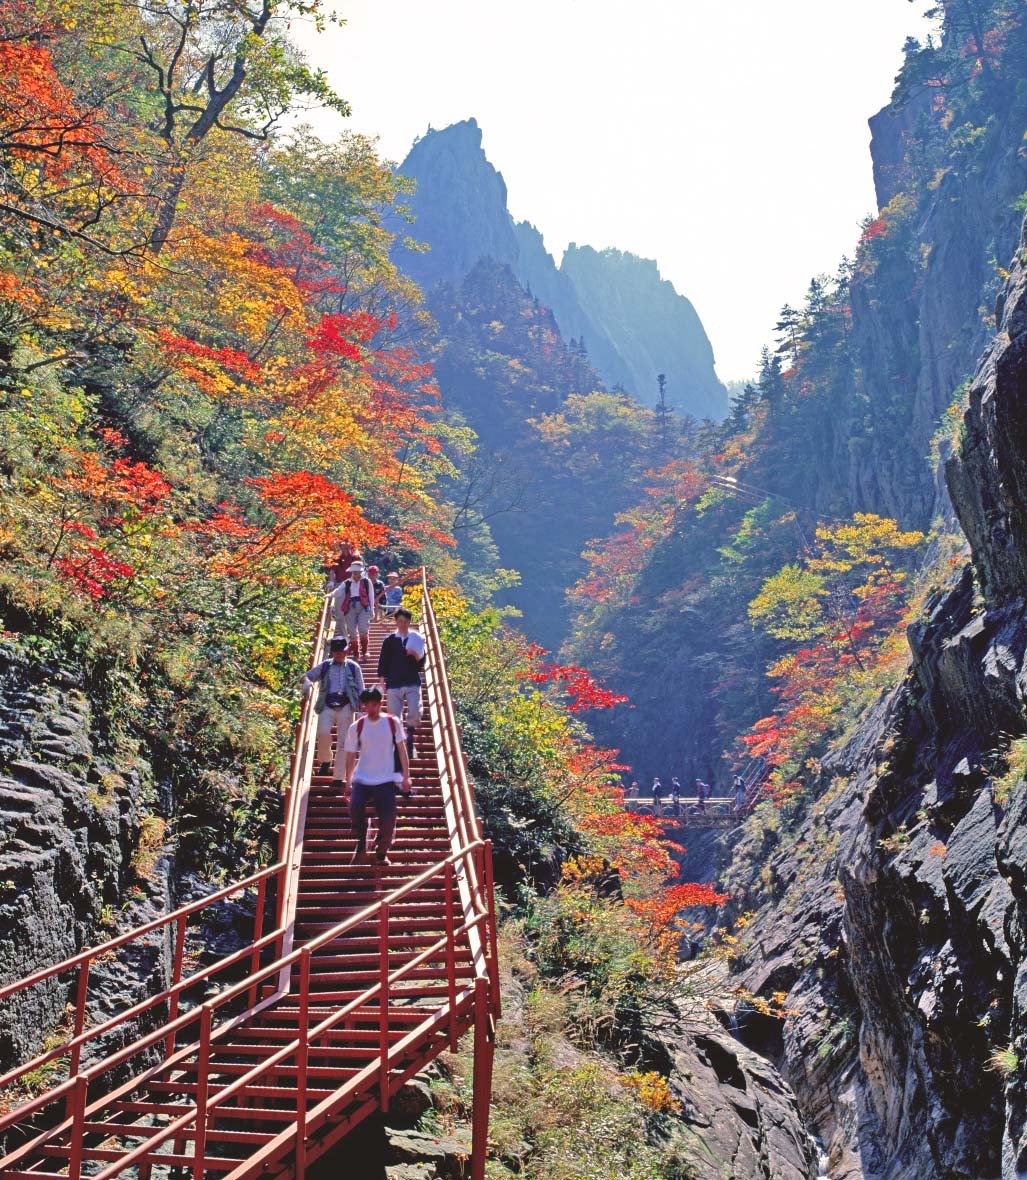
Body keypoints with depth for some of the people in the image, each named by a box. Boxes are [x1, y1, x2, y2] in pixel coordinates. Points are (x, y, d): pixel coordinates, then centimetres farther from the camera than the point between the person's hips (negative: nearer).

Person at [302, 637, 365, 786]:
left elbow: (360, 691, 13)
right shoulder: (325, 666, 14)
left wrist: (361, 710, 5)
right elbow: (306, 676, 17)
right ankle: (325, 760, 5)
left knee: (343, 743, -3)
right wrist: (307, 681, -8)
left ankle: (338, 778, 2)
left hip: (346, 707, 0)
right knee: (323, 732, -23)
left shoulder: (353, 667, 12)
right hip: (327, 706, 0)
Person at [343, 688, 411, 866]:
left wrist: (406, 776, 0)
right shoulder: (356, 727, 1)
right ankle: (361, 845, -2)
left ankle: (382, 853, 19)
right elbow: (351, 756, 7)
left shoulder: (393, 723, 0)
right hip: (362, 779, 0)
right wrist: (348, 782, 7)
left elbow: (401, 750, 4)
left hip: (386, 780, 0)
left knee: (388, 820, -7)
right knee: (355, 807, -26)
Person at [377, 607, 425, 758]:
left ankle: (410, 740, 11)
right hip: (394, 684, 0)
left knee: (415, 713, -13)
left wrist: (416, 655, -13)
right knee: (394, 717, 1)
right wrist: (381, 682, 0)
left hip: (413, 683, 0)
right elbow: (383, 662, 6)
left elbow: (421, 663, 8)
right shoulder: (390, 640, 6)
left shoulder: (417, 640, 8)